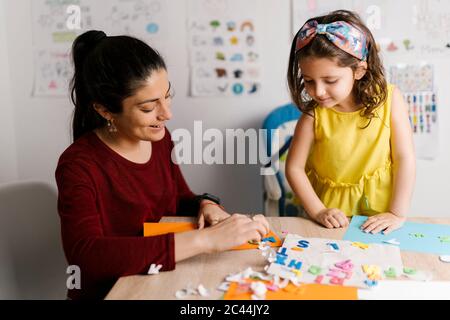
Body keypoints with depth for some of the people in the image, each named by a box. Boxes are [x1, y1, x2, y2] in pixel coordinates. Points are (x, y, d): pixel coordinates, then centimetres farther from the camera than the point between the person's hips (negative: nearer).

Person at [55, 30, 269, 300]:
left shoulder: (159, 137, -3)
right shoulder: (78, 166, -19)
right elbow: (87, 257, -33)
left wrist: (206, 205, -11)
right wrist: (204, 240, -37)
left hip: (167, 280, 5)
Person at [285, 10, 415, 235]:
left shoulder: (389, 99, -14)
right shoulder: (313, 115, -15)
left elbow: (404, 158, -10)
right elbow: (294, 168, -8)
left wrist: (398, 213, -13)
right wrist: (318, 212, -14)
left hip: (378, 208, 0)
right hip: (330, 207, 1)